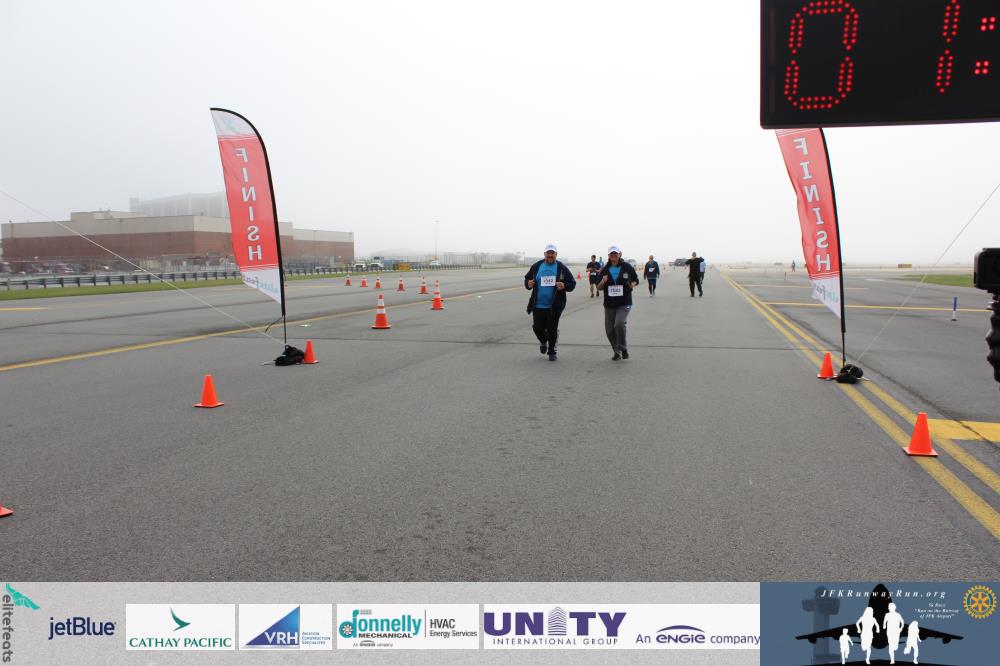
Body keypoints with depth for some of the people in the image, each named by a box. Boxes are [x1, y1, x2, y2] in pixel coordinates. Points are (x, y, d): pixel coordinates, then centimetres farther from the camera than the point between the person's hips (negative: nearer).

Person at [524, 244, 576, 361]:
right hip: (538, 305, 2)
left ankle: (551, 351, 21)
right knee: (537, 327, 5)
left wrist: (564, 286, -19)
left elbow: (572, 283, 2)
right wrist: (528, 284, -6)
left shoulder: (562, 268, 0)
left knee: (552, 330, 3)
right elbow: (527, 278, 18)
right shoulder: (536, 266, 5)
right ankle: (543, 342, 37)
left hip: (554, 306, -2)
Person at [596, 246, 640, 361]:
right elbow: (598, 287, 8)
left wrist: (632, 285, -11)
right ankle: (617, 352, 24)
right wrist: (603, 282, -13)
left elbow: (636, 280, 11)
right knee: (609, 330, 4)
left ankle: (624, 349, -3)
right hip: (609, 304, 4)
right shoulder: (605, 270, 5)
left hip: (624, 303, -4)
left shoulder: (627, 267, -1)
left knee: (619, 324, -24)